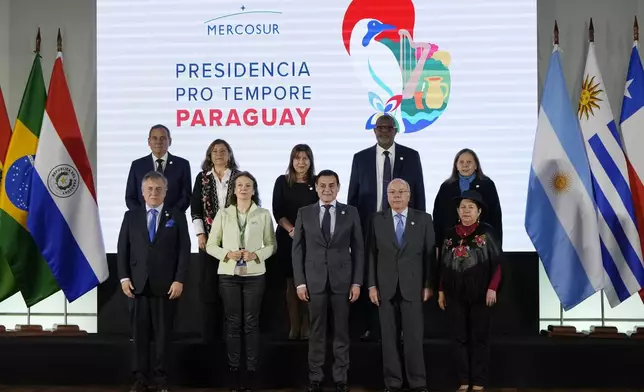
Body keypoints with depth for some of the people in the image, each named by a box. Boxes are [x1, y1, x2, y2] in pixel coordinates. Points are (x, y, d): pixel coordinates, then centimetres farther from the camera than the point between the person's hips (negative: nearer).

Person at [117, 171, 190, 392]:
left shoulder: (177, 216, 5)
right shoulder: (131, 216, 10)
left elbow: (184, 250, 0)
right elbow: (122, 249, 7)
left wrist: (179, 280, -9)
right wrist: (124, 277, -4)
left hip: (166, 285, -1)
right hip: (138, 283, 1)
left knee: (163, 333, 4)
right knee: (140, 333, 4)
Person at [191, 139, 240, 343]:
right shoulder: (202, 178, 7)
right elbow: (195, 208, 5)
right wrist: (200, 233, -4)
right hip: (210, 236, 1)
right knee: (209, 284, 1)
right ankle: (210, 332, 7)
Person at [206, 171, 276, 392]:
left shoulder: (263, 214, 1)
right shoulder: (223, 214, 3)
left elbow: (271, 245, 4)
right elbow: (211, 246, 4)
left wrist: (256, 254, -14)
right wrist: (227, 254, -13)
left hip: (254, 274, 0)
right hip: (228, 274, 1)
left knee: (251, 322, 3)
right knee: (233, 322, 4)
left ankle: (251, 370, 8)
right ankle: (234, 369, 11)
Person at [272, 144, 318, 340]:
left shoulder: (317, 182, 4)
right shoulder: (282, 181, 5)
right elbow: (277, 212, 1)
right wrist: (292, 230, -13)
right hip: (287, 238, 0)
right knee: (292, 282, 3)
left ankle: (306, 327, 4)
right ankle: (294, 327, 6)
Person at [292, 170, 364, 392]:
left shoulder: (351, 213, 4)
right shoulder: (304, 213, 4)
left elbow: (358, 249, 3)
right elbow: (298, 249, 3)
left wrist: (357, 282, -3)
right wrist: (300, 282, -3)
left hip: (342, 279, 0)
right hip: (314, 280, 0)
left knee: (341, 331, 6)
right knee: (316, 331, 6)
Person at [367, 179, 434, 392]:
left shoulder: (423, 219, 3)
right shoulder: (377, 219, 5)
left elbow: (430, 254, 2)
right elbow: (372, 254, 3)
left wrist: (428, 285, -3)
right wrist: (372, 285, -3)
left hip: (413, 286, -1)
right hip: (385, 287, 1)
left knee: (414, 336, -1)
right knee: (389, 337, 5)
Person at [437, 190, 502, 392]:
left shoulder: (487, 232, -4)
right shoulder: (450, 234, 7)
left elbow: (496, 263, -5)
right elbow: (443, 265, 10)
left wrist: (492, 288, -13)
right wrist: (441, 291, 8)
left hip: (479, 292, -3)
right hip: (455, 293, 4)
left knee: (479, 337, 4)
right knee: (460, 337, 7)